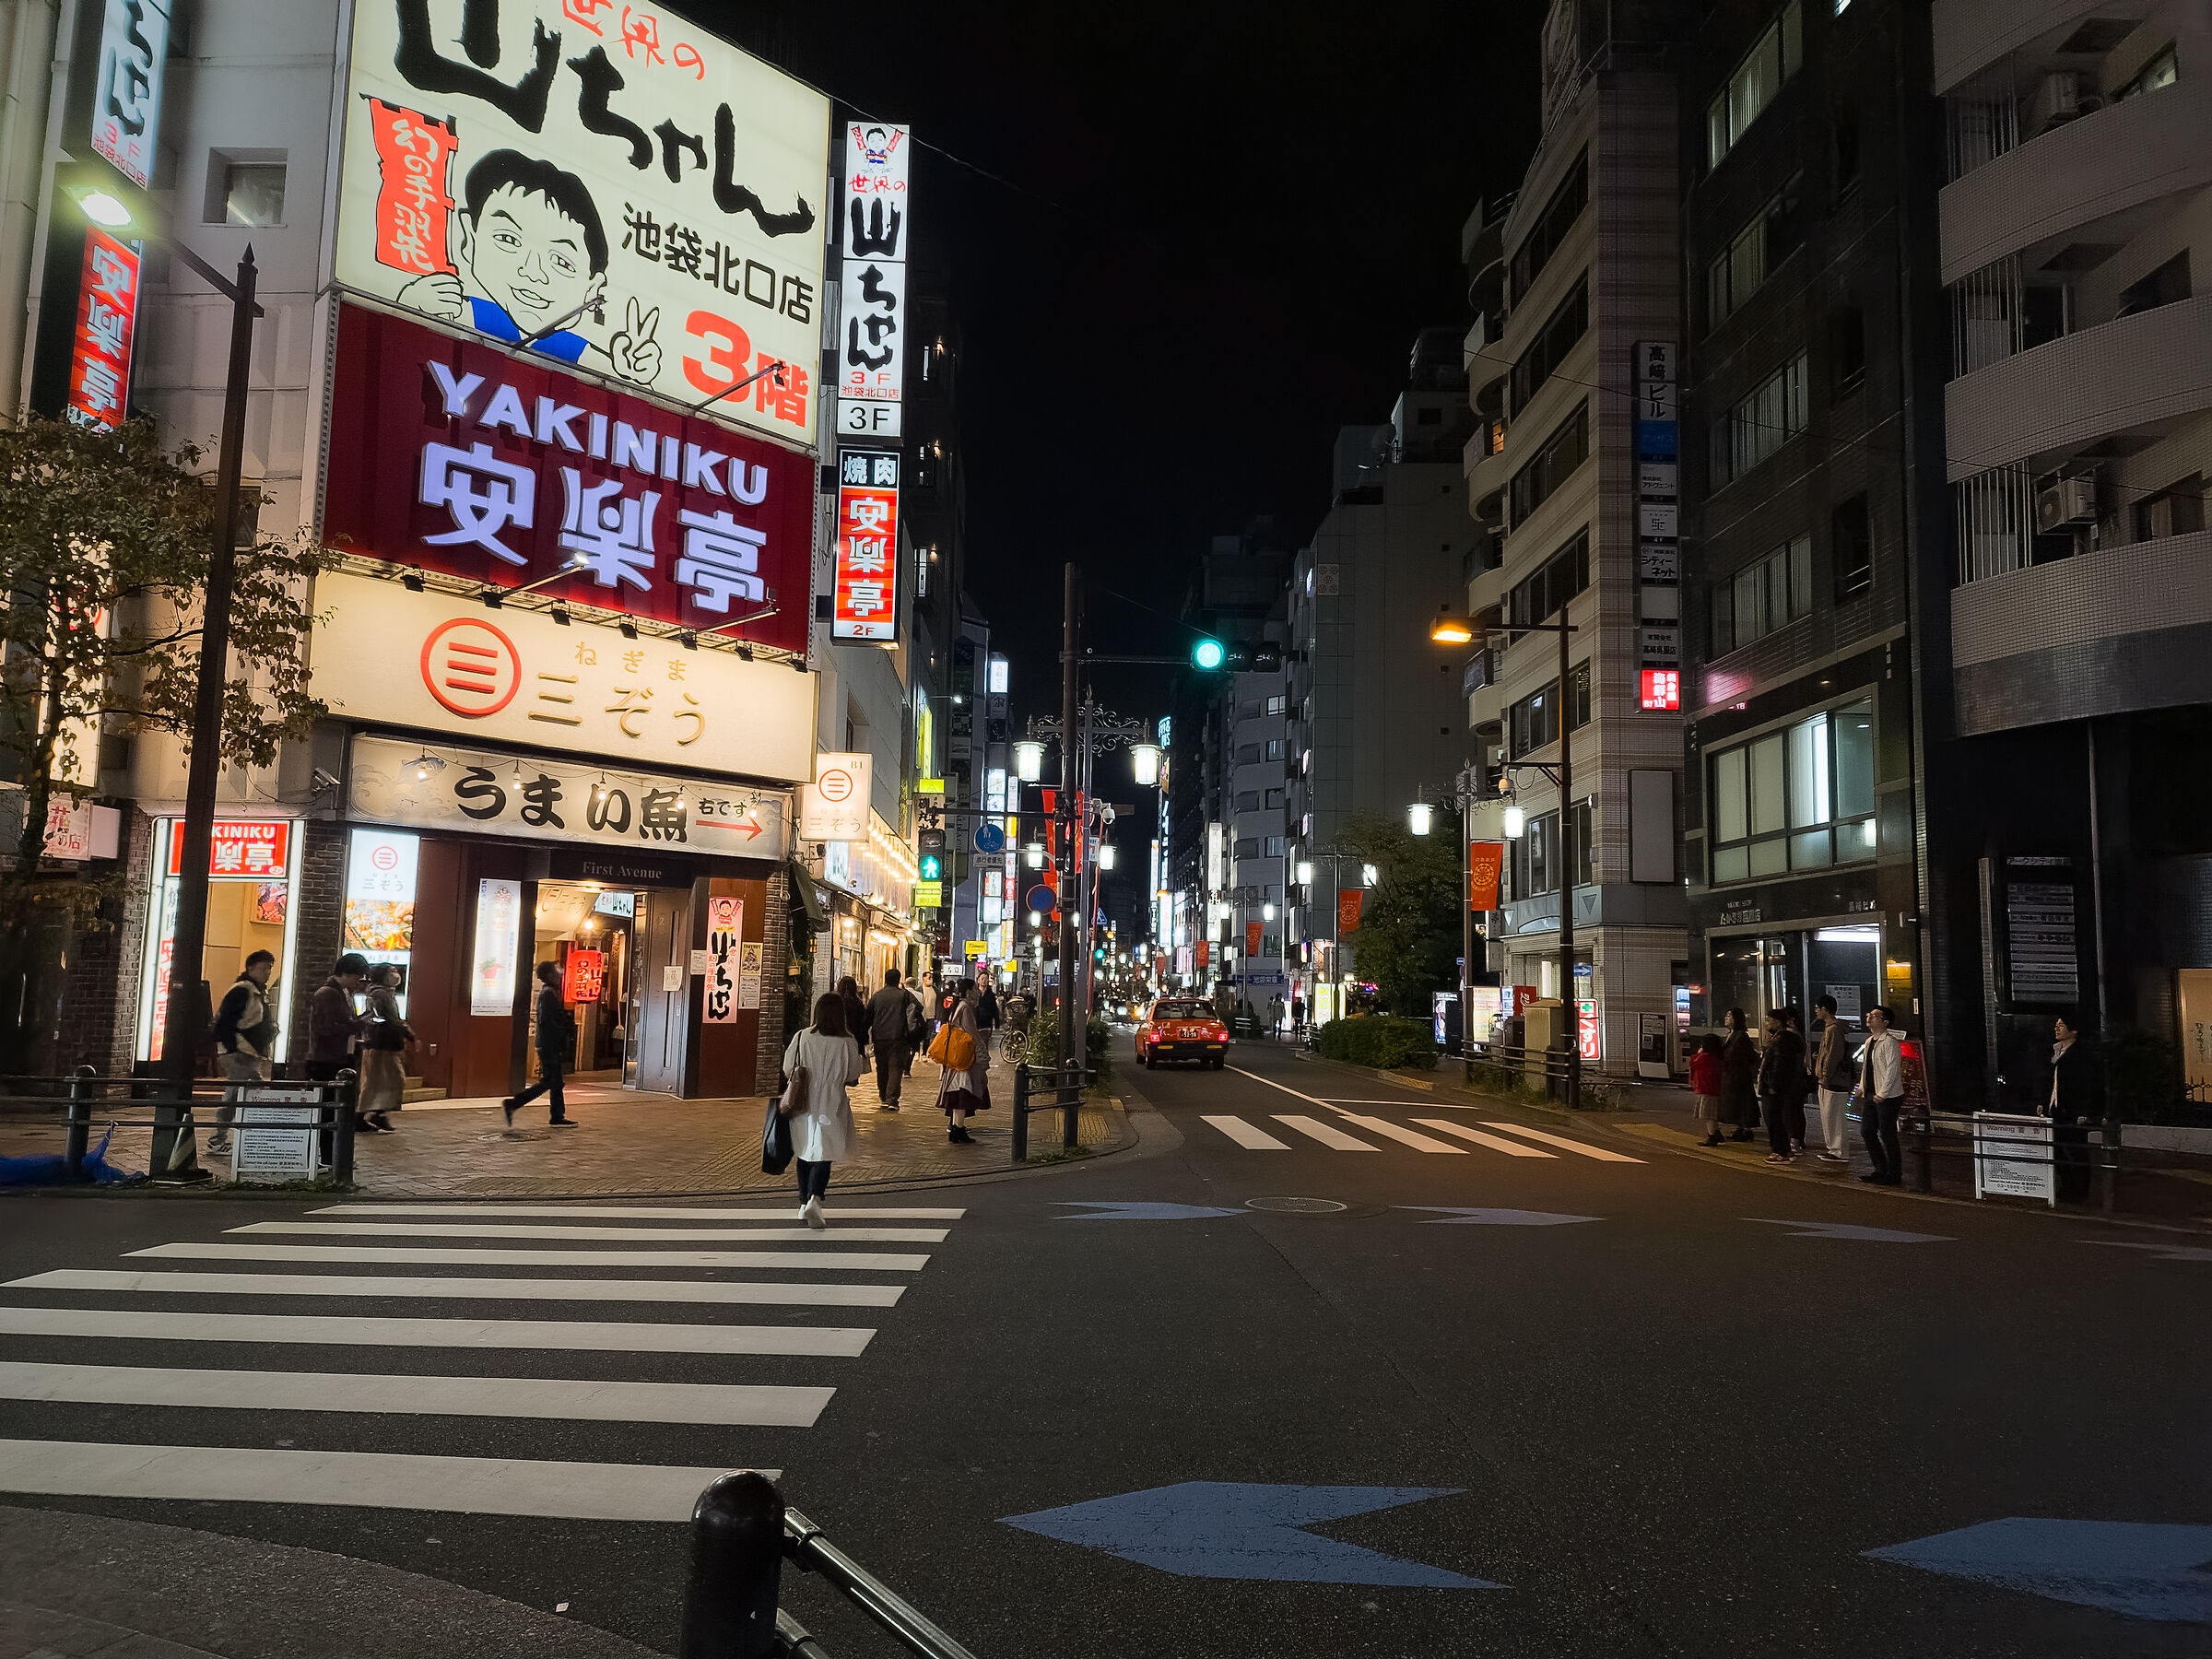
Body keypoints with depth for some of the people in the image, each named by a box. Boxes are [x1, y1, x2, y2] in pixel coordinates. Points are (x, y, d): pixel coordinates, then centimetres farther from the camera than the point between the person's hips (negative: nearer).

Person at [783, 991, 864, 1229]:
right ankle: (814, 1199, -21)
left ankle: (804, 1203, 23)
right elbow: (852, 1077, -2)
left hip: (803, 1105, 2)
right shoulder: (847, 1042, -9)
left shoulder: (802, 1038, -6)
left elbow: (787, 1071, 1)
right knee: (823, 1155, 0)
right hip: (831, 1107, -2)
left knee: (805, 1154, 16)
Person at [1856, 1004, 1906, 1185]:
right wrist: (1862, 1087, 15)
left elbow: (1892, 1070, -19)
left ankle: (1894, 1175, 8)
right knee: (1866, 1132, 13)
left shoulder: (1889, 1042, -15)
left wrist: (1882, 1094, -20)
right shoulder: (1869, 1041, 14)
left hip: (1887, 1097, -9)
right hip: (1870, 1096, 9)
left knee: (1887, 1136, -3)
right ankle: (1881, 1169, 25)